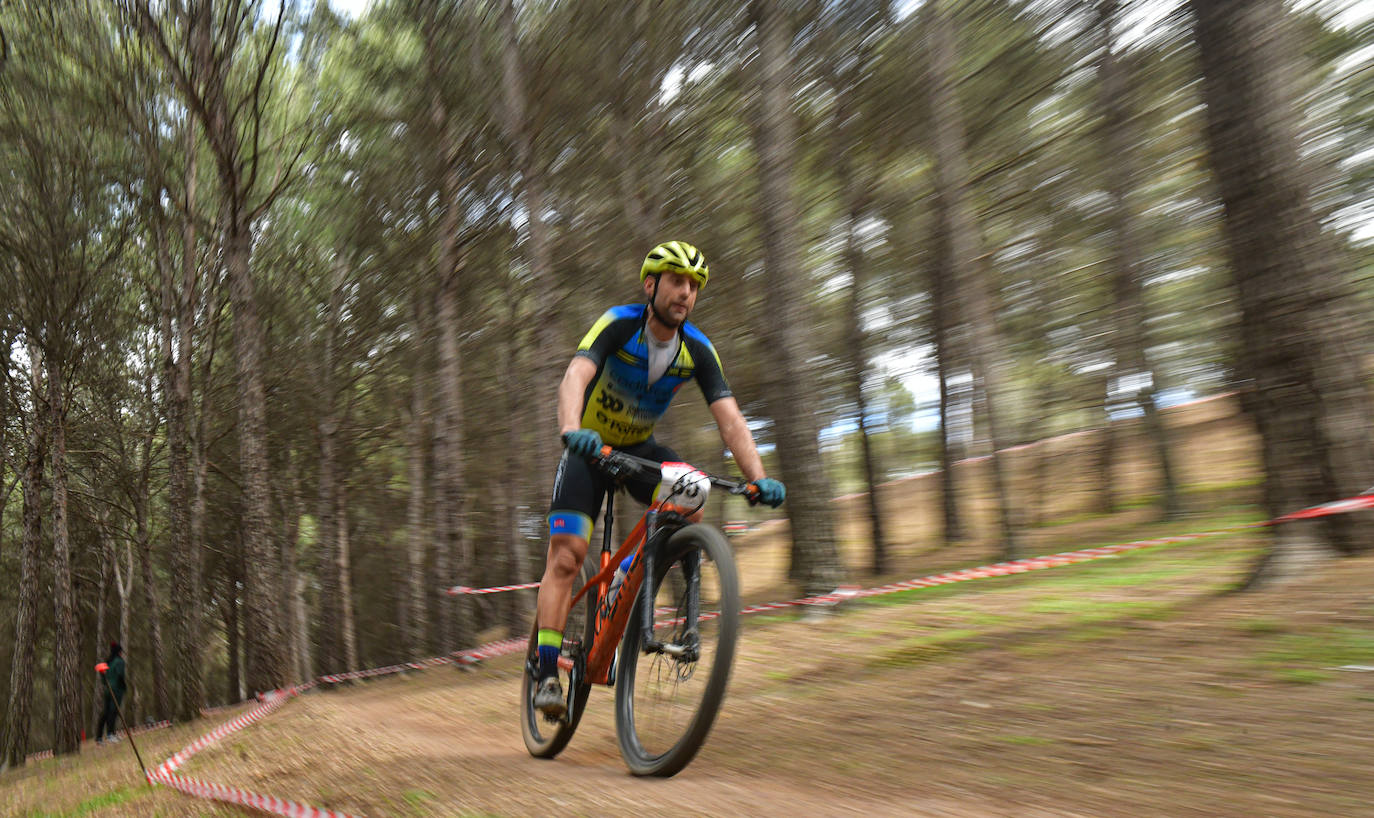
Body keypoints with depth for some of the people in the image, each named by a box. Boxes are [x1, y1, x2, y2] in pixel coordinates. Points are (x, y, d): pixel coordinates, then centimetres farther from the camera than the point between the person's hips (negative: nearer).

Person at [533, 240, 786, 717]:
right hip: (590, 447, -3)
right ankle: (547, 675, -7)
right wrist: (572, 431, -60)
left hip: (641, 448, 3)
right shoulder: (618, 325, -23)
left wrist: (759, 478, -35)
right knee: (566, 554, -14)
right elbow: (575, 376, -39)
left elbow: (729, 418, -20)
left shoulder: (698, 349, -13)